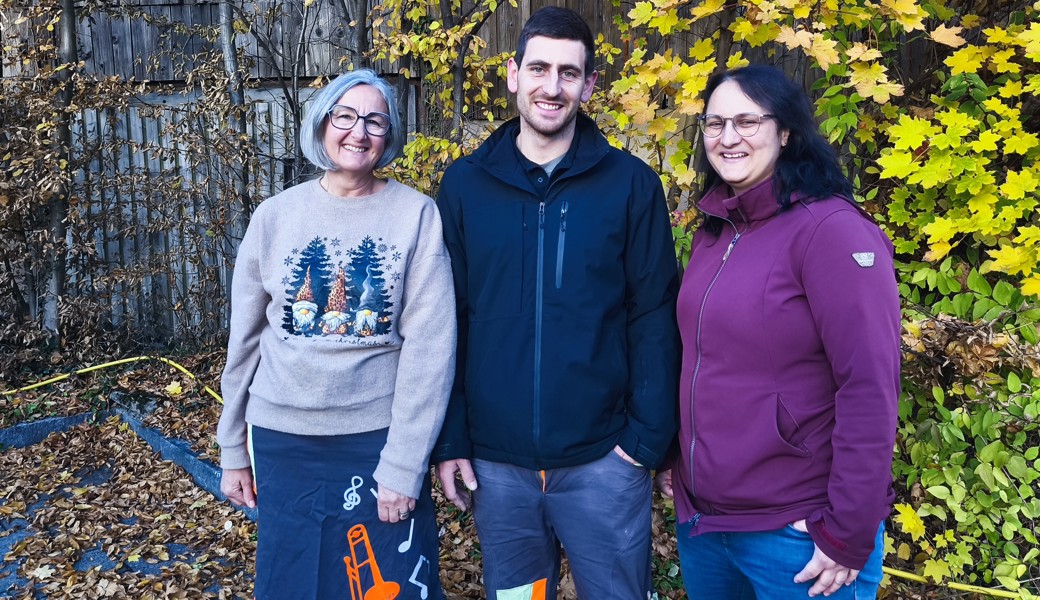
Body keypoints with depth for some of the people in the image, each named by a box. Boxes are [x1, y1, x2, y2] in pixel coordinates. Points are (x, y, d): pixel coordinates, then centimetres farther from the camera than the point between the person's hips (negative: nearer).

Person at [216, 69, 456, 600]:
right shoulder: (275, 216, 0)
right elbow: (245, 340, 7)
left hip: (379, 438, -2)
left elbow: (429, 345, -10)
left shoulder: (417, 215, -7)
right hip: (282, 440, 2)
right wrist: (233, 449, 10)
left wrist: (403, 463, -13)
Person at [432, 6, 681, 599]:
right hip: (495, 461, 2)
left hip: (603, 461, -1)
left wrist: (649, 437, -8)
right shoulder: (464, 184, 1)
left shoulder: (630, 182, -3)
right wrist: (448, 440, 0)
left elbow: (655, 317, -3)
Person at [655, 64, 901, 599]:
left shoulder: (832, 229, -17)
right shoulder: (713, 231, 6)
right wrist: (673, 453, 11)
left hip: (796, 533, -7)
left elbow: (870, 389, -20)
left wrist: (848, 533, -18)